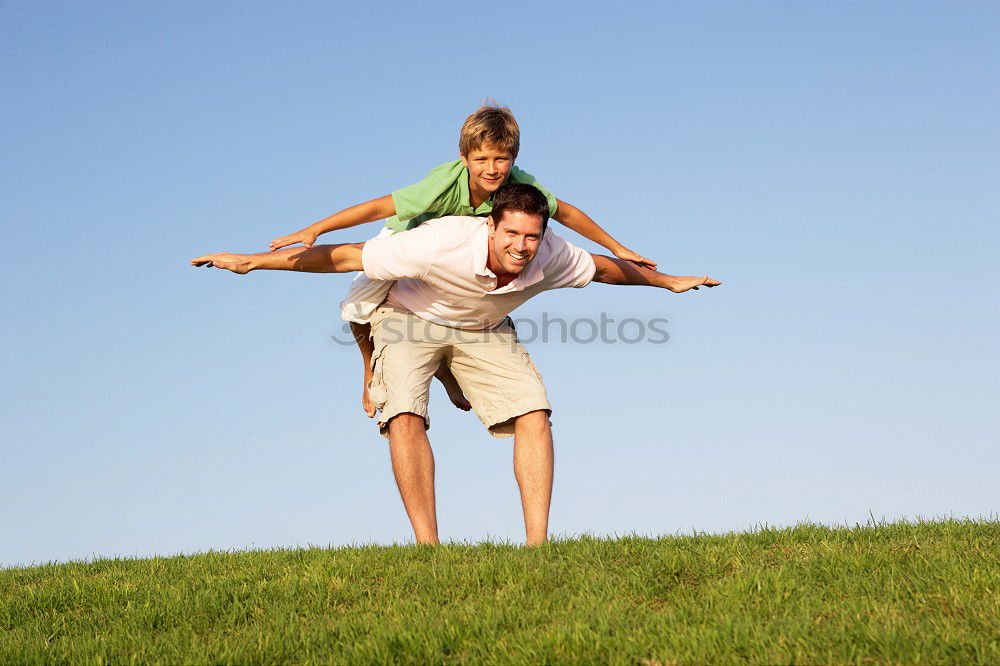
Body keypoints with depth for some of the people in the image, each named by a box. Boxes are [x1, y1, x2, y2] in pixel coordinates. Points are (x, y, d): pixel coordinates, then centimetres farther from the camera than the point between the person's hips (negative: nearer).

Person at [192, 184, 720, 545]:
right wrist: (252, 261, -33)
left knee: (534, 414, -15)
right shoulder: (444, 243, -40)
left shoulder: (550, 258, -26)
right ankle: (428, 547, -21)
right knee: (405, 419, -27)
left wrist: (667, 281, 15)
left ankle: (537, 544, -13)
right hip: (411, 320, -3)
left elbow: (602, 267, -2)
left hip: (484, 330, 4)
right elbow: (346, 257, -34)